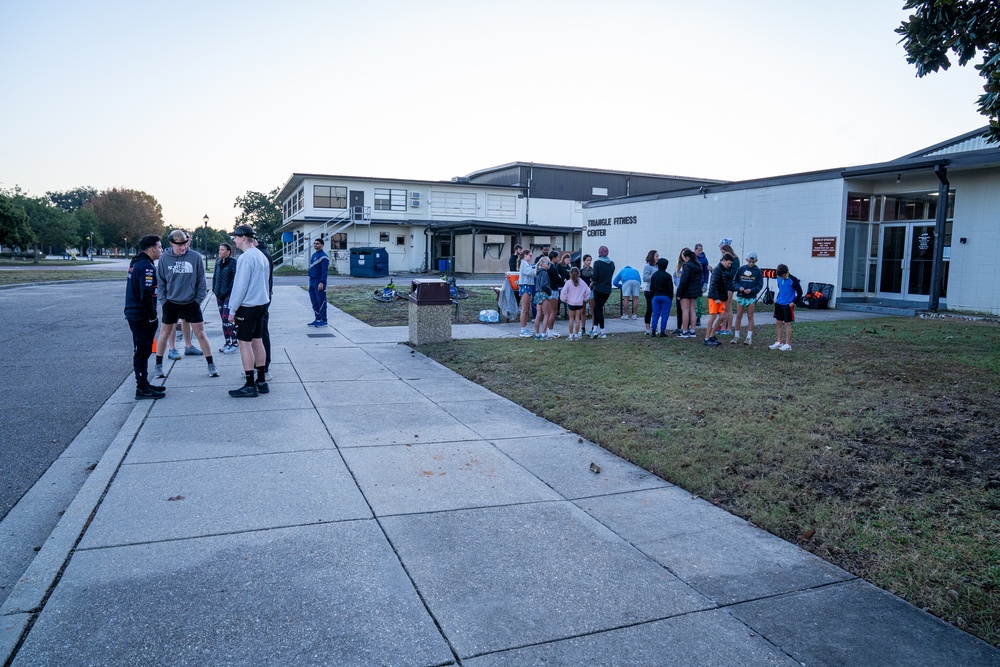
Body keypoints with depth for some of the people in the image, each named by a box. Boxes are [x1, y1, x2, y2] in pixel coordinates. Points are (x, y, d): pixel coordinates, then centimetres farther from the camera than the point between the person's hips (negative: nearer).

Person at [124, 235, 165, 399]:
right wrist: (152, 316, -18)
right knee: (143, 352, -3)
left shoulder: (136, 263, 14)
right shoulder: (147, 266, -18)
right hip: (142, 317, -10)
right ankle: (142, 389, 3)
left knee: (142, 351, 17)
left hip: (134, 314, 10)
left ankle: (144, 384, 27)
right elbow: (146, 295, -26)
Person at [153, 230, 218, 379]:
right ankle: (158, 366, 26)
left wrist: (199, 299, -5)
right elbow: (160, 281, 2)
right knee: (164, 334, 12)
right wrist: (163, 300, -4)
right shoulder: (164, 258, -5)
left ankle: (211, 366, 12)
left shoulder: (195, 257, -9)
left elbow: (201, 280, -2)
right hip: (171, 303, 1)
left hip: (191, 303, -1)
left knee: (201, 334, 3)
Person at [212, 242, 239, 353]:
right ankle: (228, 342, 16)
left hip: (229, 294, -7)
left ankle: (234, 343, -5)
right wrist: (215, 291, 11)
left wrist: (231, 292, -17)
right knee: (224, 319, 9)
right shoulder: (218, 262, 13)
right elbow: (215, 277, 18)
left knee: (227, 319, -12)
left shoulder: (233, 262, -8)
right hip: (220, 295, 7)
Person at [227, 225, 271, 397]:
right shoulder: (261, 256, 12)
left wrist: (232, 309, -10)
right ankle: (261, 382, 18)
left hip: (247, 306, -9)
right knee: (257, 341, 12)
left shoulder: (246, 257, -16)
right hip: (261, 304, 9)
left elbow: (240, 286, -16)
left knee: (245, 343, -4)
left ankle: (250, 386, -2)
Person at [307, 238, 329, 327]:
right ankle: (317, 319, 19)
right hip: (312, 281, 9)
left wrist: (322, 282, -23)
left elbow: (325, 271, -17)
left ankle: (323, 320, 1)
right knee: (314, 302, 12)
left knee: (321, 301, -4)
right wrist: (310, 282, 18)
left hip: (319, 282, -9)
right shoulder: (314, 255, 17)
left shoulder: (323, 256, -12)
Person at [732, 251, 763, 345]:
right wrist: (739, 287, -13)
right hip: (740, 296, 1)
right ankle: (736, 336, 12)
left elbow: (760, 285, -1)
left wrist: (751, 290, -17)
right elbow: (735, 281, 5)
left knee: (750, 317, 4)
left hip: (751, 297, -1)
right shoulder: (741, 269, 1)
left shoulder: (758, 271, 0)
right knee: (738, 316, 4)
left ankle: (749, 337, 8)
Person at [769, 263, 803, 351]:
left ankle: (788, 345, 5)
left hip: (788, 305, -7)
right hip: (779, 304, 7)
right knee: (778, 323, 10)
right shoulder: (779, 279, 4)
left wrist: (793, 302, -14)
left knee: (787, 324, -2)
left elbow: (800, 293, -9)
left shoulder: (793, 280, -14)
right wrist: (777, 298, 9)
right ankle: (779, 342, 21)